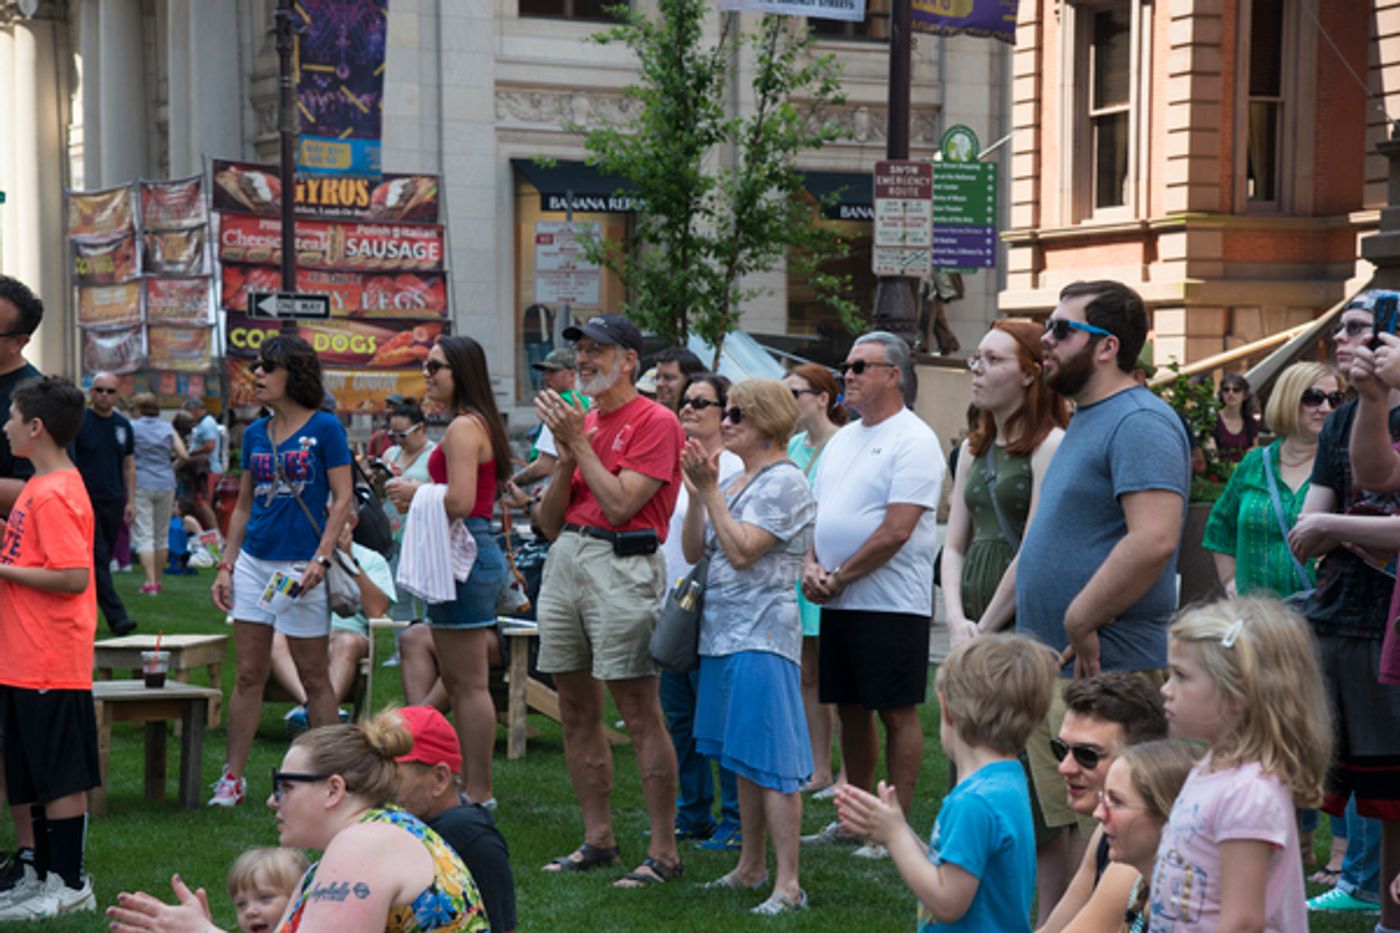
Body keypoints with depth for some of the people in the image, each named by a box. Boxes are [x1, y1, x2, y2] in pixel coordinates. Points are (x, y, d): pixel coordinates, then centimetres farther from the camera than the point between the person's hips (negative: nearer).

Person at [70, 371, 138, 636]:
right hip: (86, 502, -5)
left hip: (113, 503, 5)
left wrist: (131, 501, 9)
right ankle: (116, 616, -16)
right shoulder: (79, 421, -5)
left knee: (104, 561, 8)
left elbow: (129, 465, 16)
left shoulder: (123, 425, 11)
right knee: (98, 558, -11)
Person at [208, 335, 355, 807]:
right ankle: (232, 777, 11)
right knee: (248, 674, 7)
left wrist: (321, 559, -17)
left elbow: (343, 499, -8)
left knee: (313, 676, 3)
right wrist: (226, 565, 9)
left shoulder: (324, 428, -5)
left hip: (301, 566, -5)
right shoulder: (255, 433, 11)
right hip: (255, 561, 5)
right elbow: (243, 506, 16)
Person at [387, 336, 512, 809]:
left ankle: (479, 793, -2)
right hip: (472, 551, 11)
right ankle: (470, 784, 21)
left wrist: (415, 493, -8)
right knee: (458, 681, 15)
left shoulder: (464, 427, -14)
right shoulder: (477, 424, 17)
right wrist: (417, 494, 13)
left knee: (469, 684, -6)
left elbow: (460, 502, -23)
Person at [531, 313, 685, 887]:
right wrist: (565, 458, -1)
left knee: (640, 712, -8)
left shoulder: (654, 422, -6)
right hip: (564, 560, 8)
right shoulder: (580, 420, 17)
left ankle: (663, 851, -4)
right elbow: (548, 522, 15)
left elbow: (619, 505, -17)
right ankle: (598, 840, 19)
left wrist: (580, 442, -9)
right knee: (576, 711, 10)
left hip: (621, 566, -8)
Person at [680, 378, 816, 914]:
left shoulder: (785, 483, -10)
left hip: (763, 638, -9)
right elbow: (694, 550, 12)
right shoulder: (736, 482, 16)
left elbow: (741, 551, -19)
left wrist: (708, 489, -14)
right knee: (744, 760, 15)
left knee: (771, 762, -9)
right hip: (724, 634, 9)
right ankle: (751, 866, 24)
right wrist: (698, 490, 0)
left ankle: (788, 884, -7)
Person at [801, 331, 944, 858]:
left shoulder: (913, 440, -10)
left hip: (890, 603, -8)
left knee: (897, 714, -2)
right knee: (850, 709, 13)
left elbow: (896, 530, -18)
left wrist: (839, 577, -13)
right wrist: (810, 566, -1)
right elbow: (816, 513, 18)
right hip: (837, 603, 8)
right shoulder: (842, 440, 16)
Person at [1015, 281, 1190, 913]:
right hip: (1046, 670, 10)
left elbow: (1154, 539, -27)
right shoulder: (1084, 421, 19)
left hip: (1103, 672, -10)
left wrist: (1081, 622, -20)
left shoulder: (1140, 423, -14)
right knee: (1049, 831, 14)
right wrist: (1031, 637, 18)